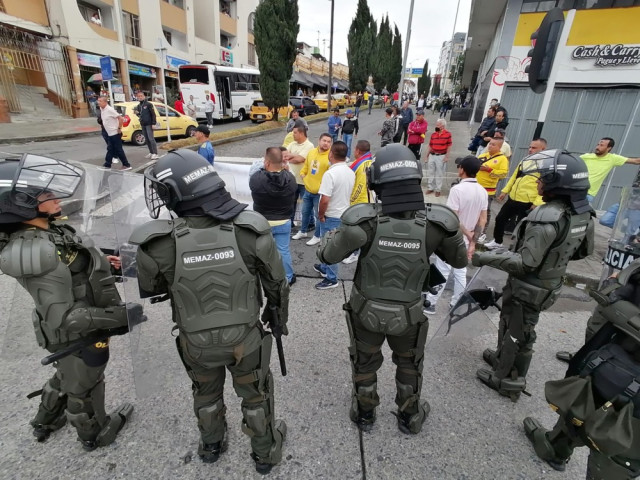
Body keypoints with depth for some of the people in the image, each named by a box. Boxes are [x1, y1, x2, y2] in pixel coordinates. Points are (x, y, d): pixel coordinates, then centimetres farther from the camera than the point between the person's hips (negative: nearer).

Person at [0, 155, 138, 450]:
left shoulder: (42, 232, -8)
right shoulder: (38, 251, -35)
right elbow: (64, 317, -33)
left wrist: (99, 262, 9)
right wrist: (120, 316, -30)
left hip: (74, 333, 8)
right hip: (80, 336, -8)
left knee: (67, 376, 34)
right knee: (84, 388, 20)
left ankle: (45, 423, 59)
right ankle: (94, 434, 48)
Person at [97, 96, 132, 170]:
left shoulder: (110, 109, -16)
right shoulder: (101, 109, 9)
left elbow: (120, 118, -21)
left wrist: (119, 128, -18)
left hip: (115, 133, -9)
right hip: (110, 134, 9)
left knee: (119, 150, -5)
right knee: (110, 150, 12)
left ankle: (126, 165, 3)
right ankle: (107, 165, 18)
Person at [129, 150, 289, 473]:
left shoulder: (158, 244, -24)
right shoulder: (250, 231, -25)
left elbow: (150, 289, -2)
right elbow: (277, 284, -10)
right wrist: (279, 315, 9)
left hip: (196, 342, 1)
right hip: (245, 337, -1)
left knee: (206, 394, 31)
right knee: (255, 396, 25)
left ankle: (211, 446, 59)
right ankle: (266, 452, 50)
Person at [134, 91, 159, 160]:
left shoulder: (148, 104, -5)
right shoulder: (138, 106, 14)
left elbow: (153, 114, -9)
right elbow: (139, 115, 21)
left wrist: (153, 123, -16)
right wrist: (137, 113, -2)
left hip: (149, 124, -7)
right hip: (143, 125, 7)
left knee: (151, 138, -11)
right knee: (146, 139, 7)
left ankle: (155, 153, -11)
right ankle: (151, 152, 14)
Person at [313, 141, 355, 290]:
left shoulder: (330, 173, -24)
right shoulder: (351, 172, 2)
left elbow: (324, 200, -27)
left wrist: (320, 215, -10)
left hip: (331, 216, -8)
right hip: (344, 213, 8)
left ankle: (331, 278, 15)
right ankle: (325, 267, 40)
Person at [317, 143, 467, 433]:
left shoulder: (365, 221, -28)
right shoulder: (438, 223, -23)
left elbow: (328, 256, -15)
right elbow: (460, 260, -4)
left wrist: (332, 235, 5)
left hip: (366, 311, 0)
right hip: (408, 315, 1)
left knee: (365, 364, 26)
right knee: (409, 365, 29)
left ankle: (364, 415, 49)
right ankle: (410, 418, 51)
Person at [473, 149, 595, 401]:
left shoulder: (547, 218, -33)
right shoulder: (583, 212, -4)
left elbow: (525, 263, -30)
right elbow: (584, 250, 10)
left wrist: (485, 258, -24)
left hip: (528, 288, -8)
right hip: (550, 283, 8)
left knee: (515, 332, 12)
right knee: (516, 327, 27)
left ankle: (506, 380, 31)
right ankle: (503, 358, 48)